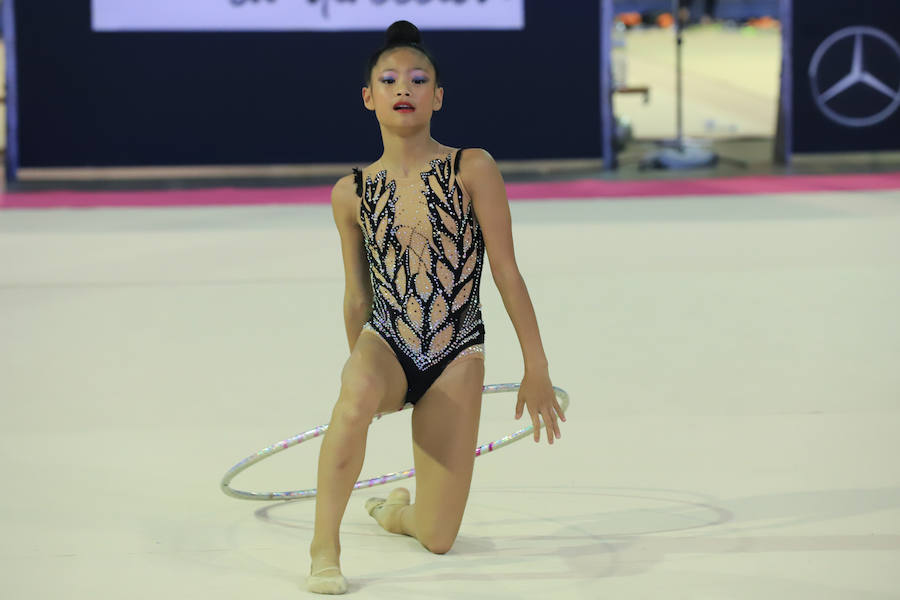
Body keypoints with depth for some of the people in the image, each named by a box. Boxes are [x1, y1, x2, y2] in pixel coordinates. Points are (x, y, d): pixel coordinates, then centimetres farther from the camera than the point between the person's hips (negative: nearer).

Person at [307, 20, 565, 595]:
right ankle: (325, 545, -24)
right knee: (357, 395, -40)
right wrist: (362, 369, 21)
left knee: (437, 540, -1)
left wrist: (537, 369, -3)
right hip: (385, 346, 0)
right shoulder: (351, 193, 3)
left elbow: (508, 273, -3)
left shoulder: (472, 169, -4)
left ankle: (396, 510, 38)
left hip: (456, 358, 0)